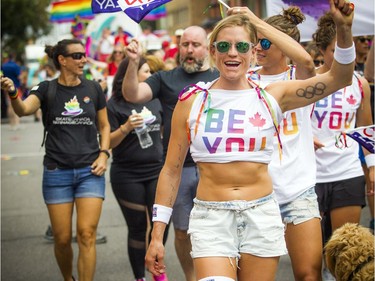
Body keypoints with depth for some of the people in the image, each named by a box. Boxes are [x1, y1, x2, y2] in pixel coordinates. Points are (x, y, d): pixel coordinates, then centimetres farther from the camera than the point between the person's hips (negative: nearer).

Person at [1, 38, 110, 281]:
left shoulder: (93, 89, 5)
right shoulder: (46, 90, -1)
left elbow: (104, 126, 14)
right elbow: (23, 109, -20)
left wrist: (104, 154, -2)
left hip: (89, 171, 1)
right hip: (57, 172, -1)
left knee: (87, 235, -10)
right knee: (62, 239, 4)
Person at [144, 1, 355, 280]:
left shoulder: (271, 97, 2)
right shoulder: (191, 101, 1)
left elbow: (338, 78, -6)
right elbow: (171, 170, 5)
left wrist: (344, 29, -23)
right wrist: (157, 235, 2)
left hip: (262, 217, 2)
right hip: (210, 218, -2)